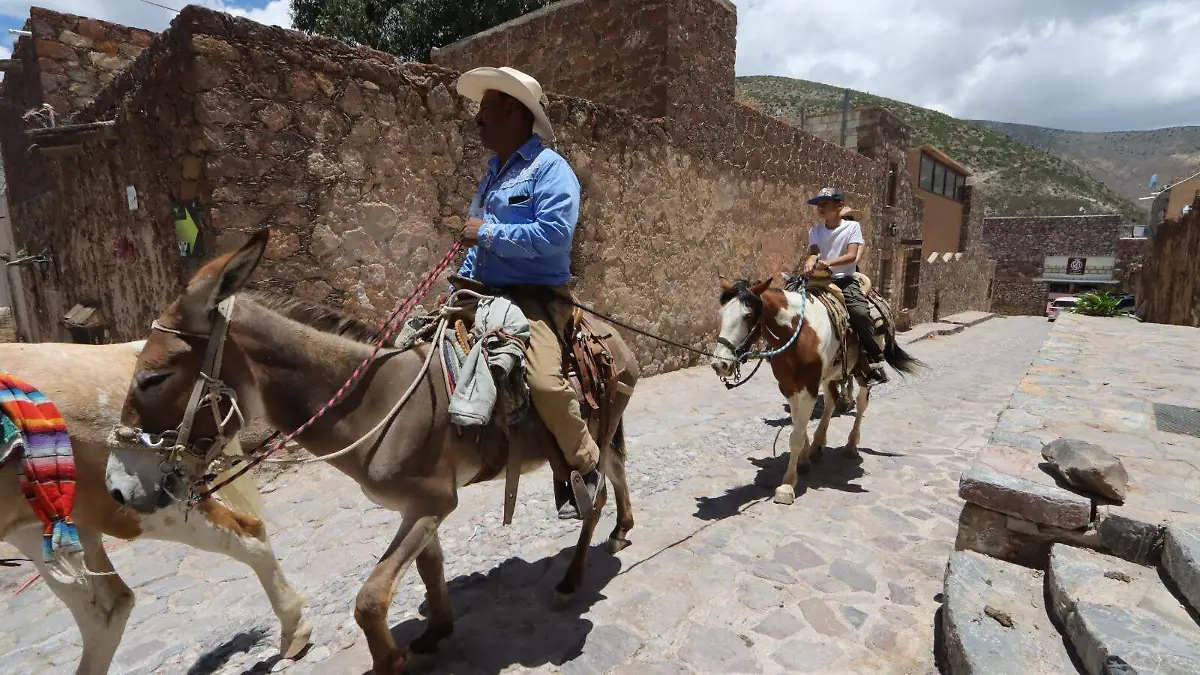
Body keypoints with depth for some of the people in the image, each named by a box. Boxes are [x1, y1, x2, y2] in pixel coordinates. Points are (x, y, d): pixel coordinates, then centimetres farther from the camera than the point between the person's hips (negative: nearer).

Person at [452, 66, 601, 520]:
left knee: (544, 380, -30)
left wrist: (489, 234, -14)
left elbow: (554, 232, -22)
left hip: (536, 297, -9)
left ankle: (585, 465, -5)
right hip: (487, 295, 9)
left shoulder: (549, 168, -6)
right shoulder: (494, 172, 21)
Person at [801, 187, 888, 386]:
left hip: (845, 280, -4)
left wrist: (829, 262, -30)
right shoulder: (815, 231, 12)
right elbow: (813, 252, -5)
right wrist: (810, 262, -31)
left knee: (860, 313, -26)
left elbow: (852, 255, -11)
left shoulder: (852, 226, 3)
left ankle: (875, 362, -14)